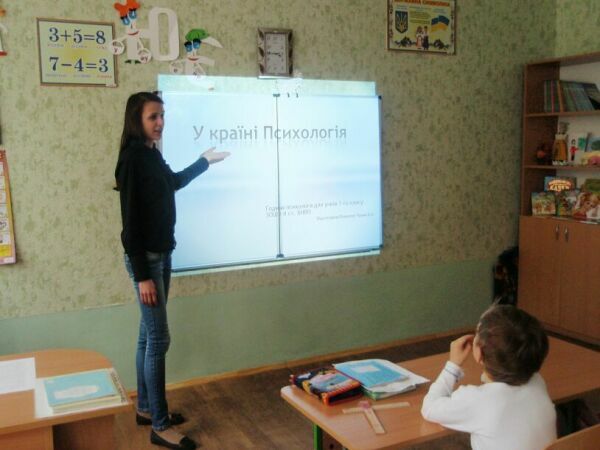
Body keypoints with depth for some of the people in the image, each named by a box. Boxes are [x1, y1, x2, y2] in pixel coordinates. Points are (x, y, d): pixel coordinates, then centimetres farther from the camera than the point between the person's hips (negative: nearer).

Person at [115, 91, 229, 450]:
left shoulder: (152, 155, 9)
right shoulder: (133, 158, -17)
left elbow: (174, 182, 31)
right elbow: (131, 220, -20)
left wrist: (205, 161, 41)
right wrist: (142, 275, -21)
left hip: (162, 255, 9)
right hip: (146, 259, -9)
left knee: (149, 335, 15)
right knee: (159, 338, -5)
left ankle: (146, 408, 28)